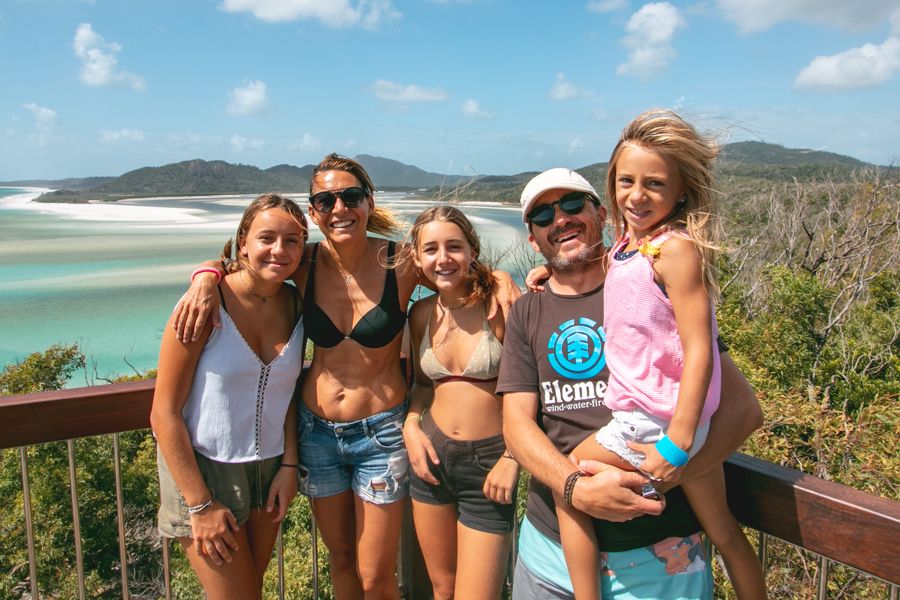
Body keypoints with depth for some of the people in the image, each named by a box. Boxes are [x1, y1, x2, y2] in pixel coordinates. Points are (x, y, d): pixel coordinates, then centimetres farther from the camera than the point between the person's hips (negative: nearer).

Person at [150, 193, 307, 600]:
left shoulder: (295, 306, -3)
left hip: (269, 469, 5)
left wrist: (289, 464, -1)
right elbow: (164, 414, -17)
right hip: (204, 469, -5)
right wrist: (201, 505, -16)